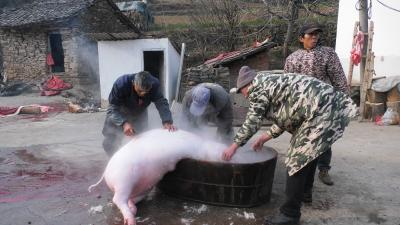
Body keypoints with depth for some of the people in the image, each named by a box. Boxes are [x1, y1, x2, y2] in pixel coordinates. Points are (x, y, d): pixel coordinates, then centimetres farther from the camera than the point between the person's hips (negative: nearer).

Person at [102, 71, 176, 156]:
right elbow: (112, 108, -37)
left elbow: (161, 102, -31)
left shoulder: (154, 84, -30)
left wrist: (167, 121, -48)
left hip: (139, 114, 3)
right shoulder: (121, 84, -37)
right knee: (110, 143, -7)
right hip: (120, 114, -2)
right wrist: (123, 123, -55)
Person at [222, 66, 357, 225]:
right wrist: (264, 138, 27)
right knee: (308, 151, 25)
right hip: (325, 107, 11)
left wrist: (233, 146, 0)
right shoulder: (271, 83, 23)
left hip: (320, 110, -11)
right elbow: (284, 119, 25)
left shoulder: (257, 86, -4)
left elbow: (252, 121, -8)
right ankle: (305, 192, 46)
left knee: (298, 159, -7)